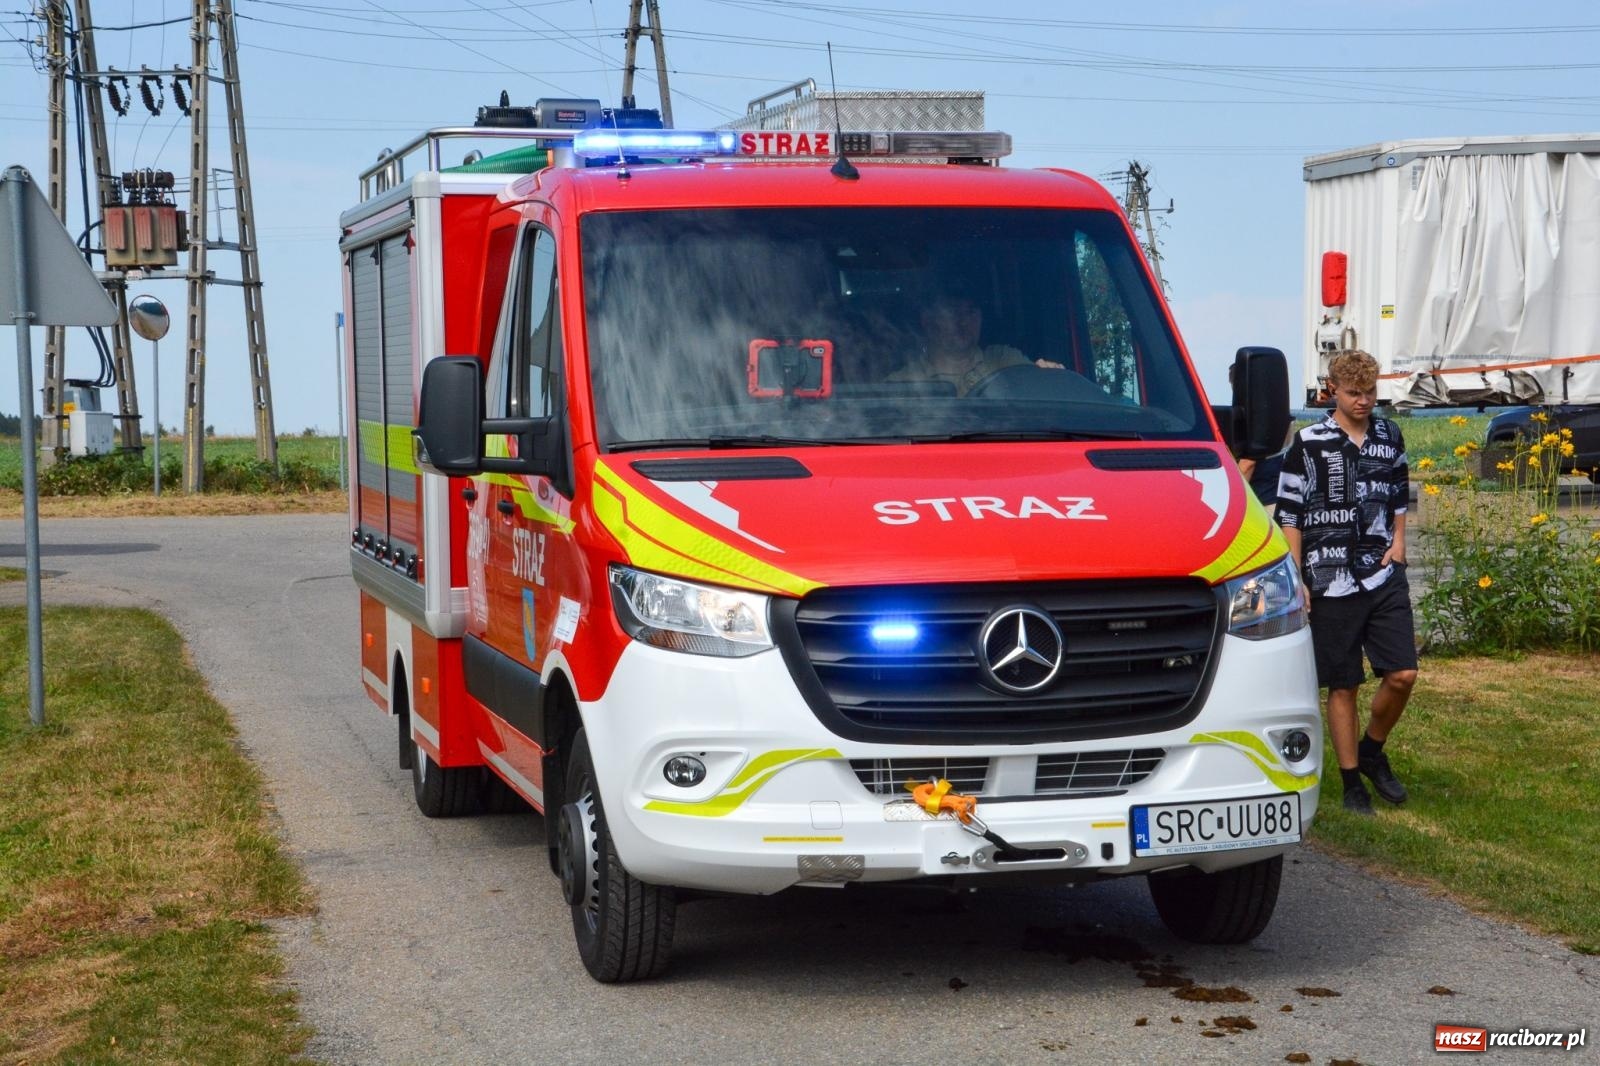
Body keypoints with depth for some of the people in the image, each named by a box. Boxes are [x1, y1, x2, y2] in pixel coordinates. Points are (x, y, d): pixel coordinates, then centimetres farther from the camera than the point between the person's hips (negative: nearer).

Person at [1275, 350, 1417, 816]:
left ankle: (1372, 751, 21)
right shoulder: (1309, 443, -5)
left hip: (1384, 577, 4)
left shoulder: (1389, 436, 9)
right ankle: (1352, 782, 12)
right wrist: (1295, 580, -8)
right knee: (1342, 686, 2)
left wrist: (1398, 541, 7)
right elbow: (1289, 514, -4)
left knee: (1402, 674, -4)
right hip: (1331, 582, -4)